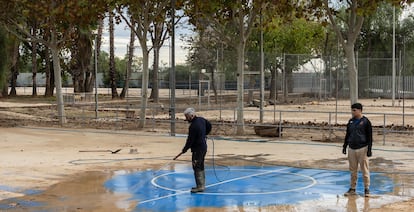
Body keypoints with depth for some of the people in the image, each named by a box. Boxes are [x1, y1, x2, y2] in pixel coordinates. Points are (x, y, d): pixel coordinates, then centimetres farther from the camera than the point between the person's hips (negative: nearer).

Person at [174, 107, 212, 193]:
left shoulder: (193, 126, -23)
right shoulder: (202, 120, 4)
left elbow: (190, 140, -18)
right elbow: (209, 126, 22)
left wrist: (185, 149, -5)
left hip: (197, 149, -10)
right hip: (204, 146, 10)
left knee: (197, 167, -6)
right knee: (201, 167, 17)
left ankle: (200, 186, -7)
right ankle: (202, 184, 25)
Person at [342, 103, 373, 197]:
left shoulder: (366, 121, -5)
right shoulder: (351, 121, 11)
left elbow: (369, 136, -5)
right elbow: (347, 135, 19)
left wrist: (369, 149, -10)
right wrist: (344, 146, 16)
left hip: (362, 148, -5)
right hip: (351, 148, 5)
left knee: (365, 170, -1)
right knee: (353, 170, 10)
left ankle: (366, 189, 8)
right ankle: (352, 189, 17)